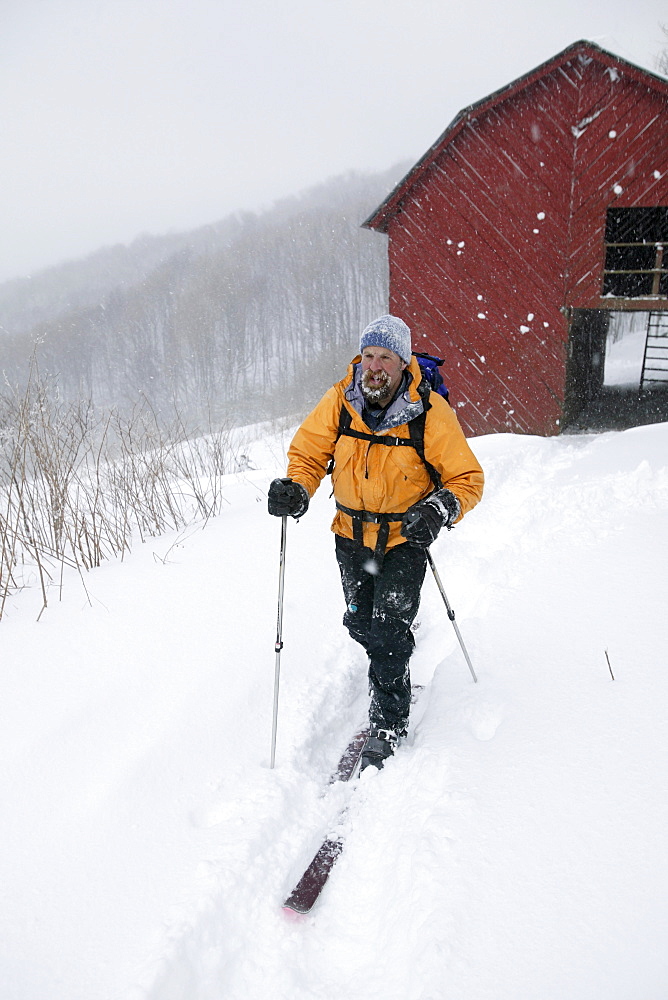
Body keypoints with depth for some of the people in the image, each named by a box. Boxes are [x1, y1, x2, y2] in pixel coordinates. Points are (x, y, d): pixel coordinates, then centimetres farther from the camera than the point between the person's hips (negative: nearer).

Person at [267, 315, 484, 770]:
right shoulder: (339, 401, -12)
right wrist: (296, 490, -24)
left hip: (405, 537, -3)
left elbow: (467, 478, -13)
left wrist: (439, 509, -32)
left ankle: (389, 725, 10)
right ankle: (395, 663, 50)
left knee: (389, 629, -12)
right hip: (352, 534, 4)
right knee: (361, 624, 15)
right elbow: (309, 451, -3)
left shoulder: (431, 414, -19)